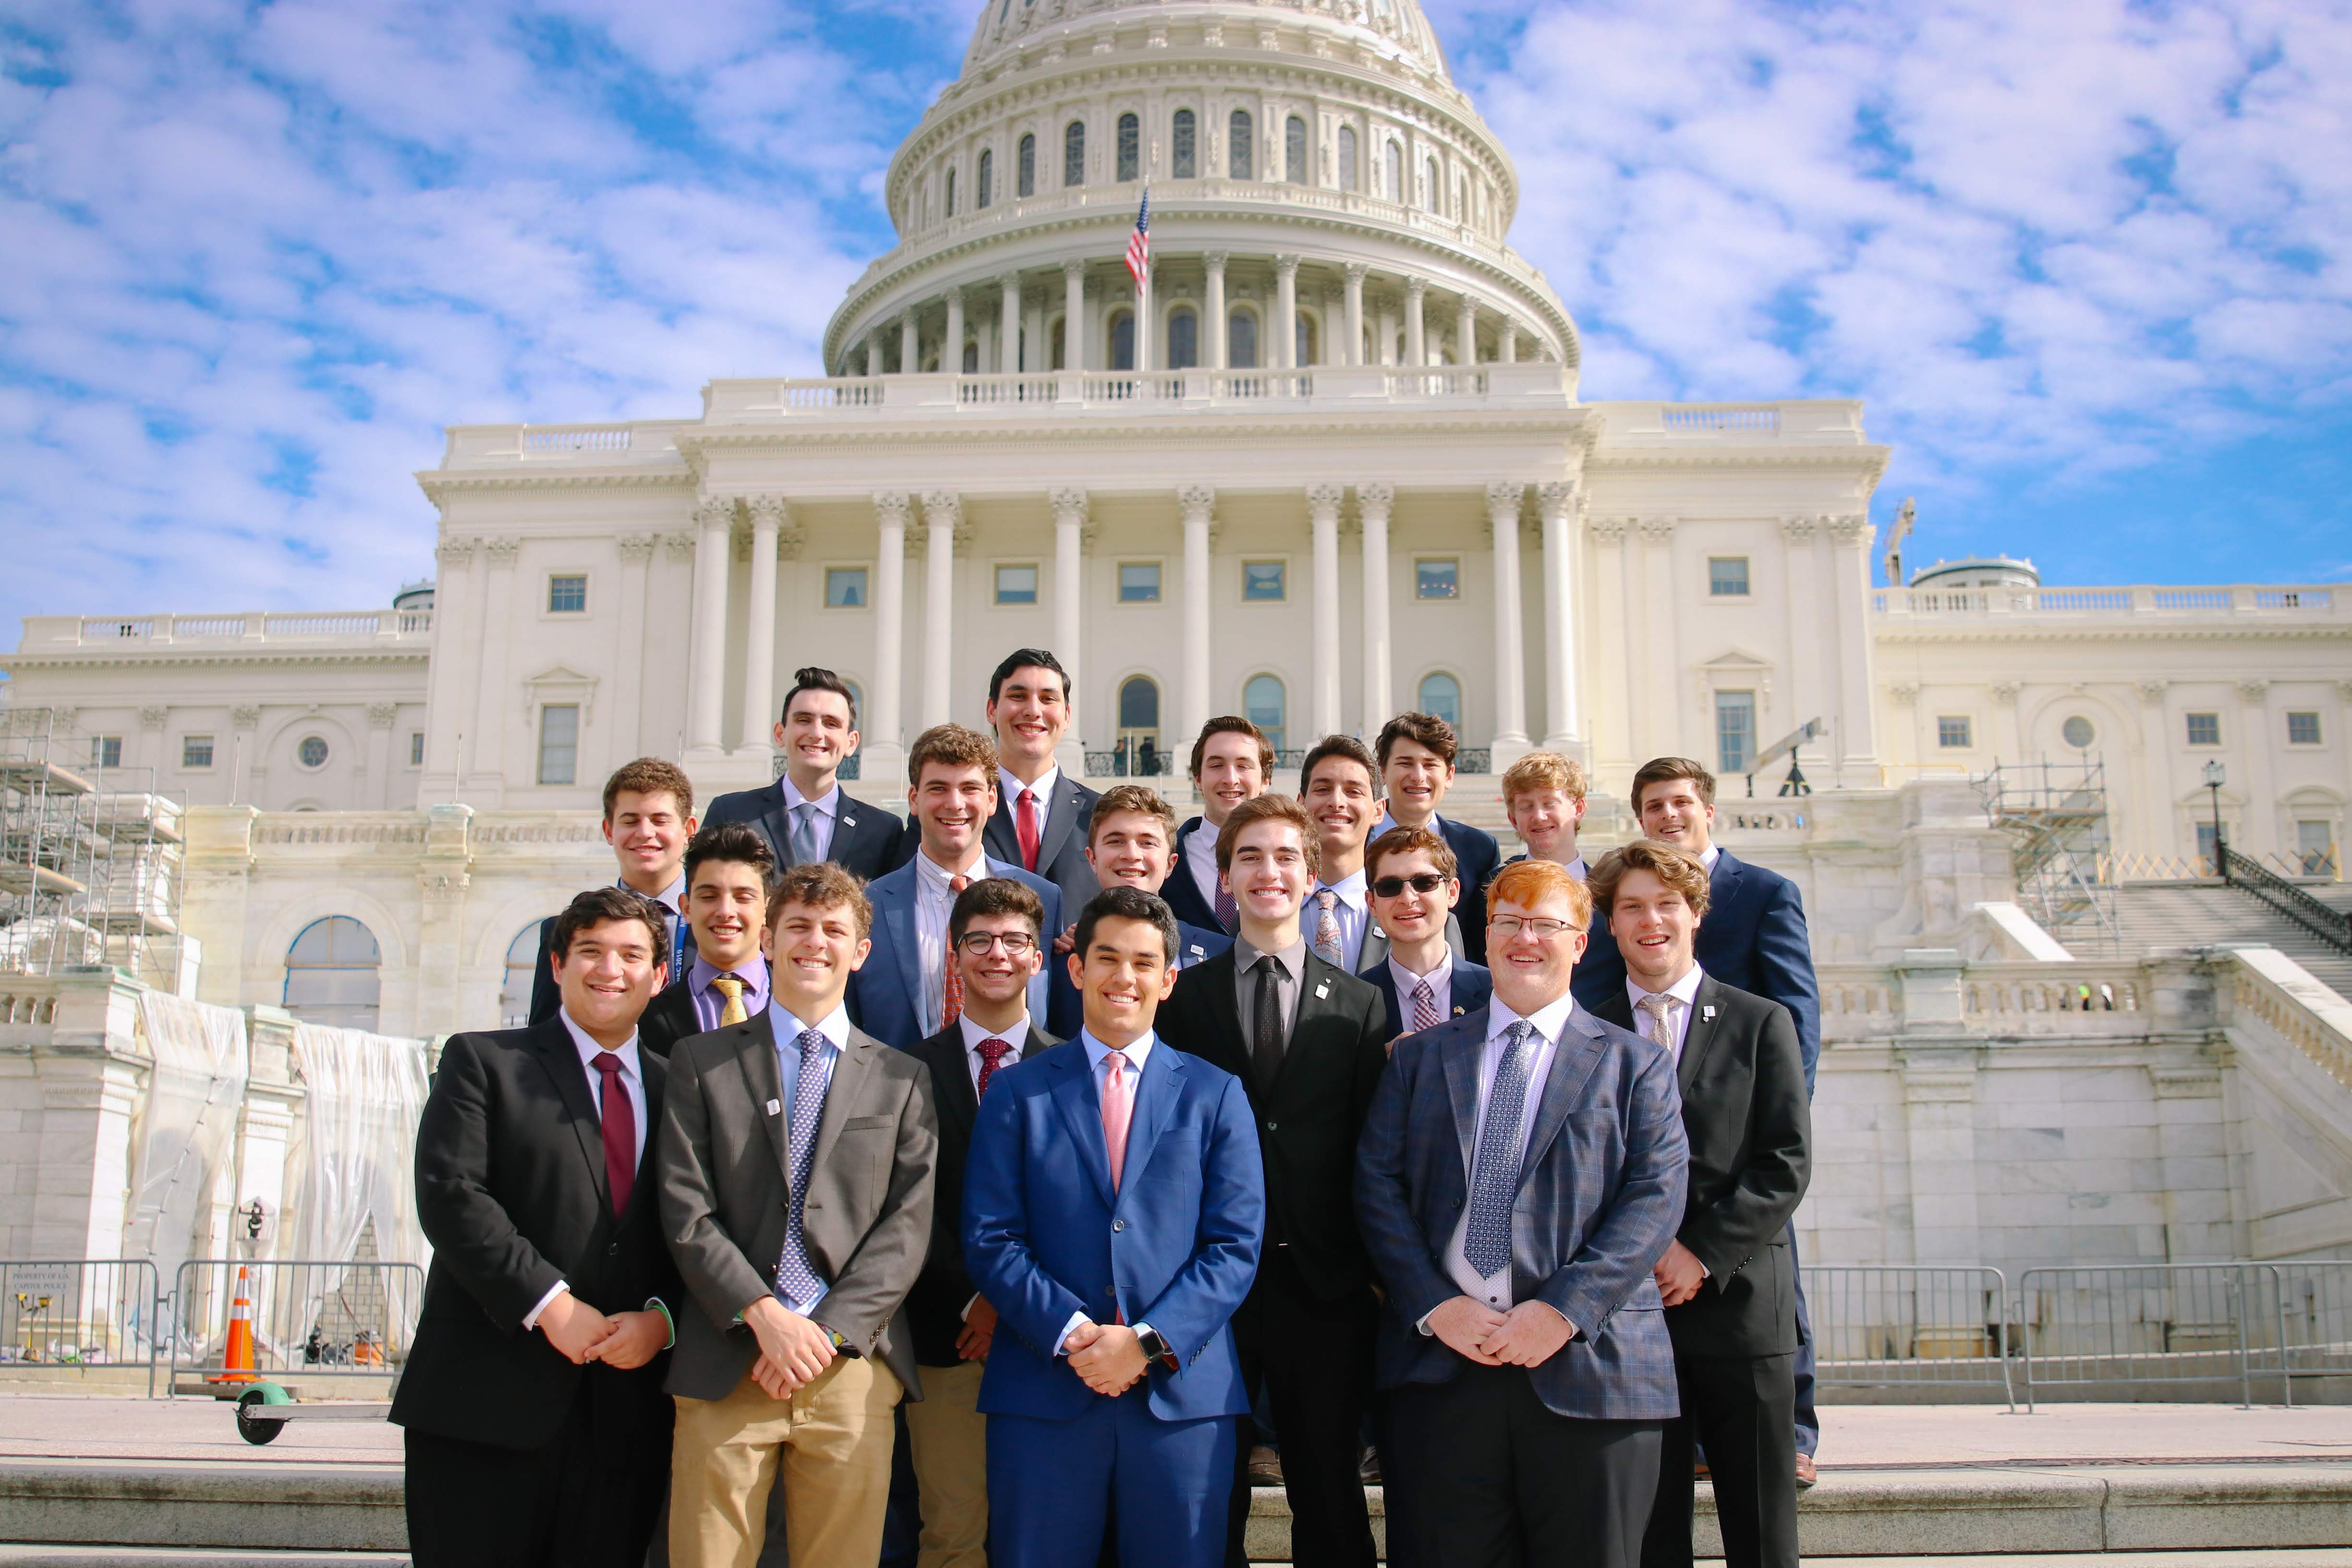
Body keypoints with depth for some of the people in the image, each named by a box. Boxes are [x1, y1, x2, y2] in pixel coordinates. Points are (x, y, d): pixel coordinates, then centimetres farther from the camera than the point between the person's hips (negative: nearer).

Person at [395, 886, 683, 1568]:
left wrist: (662, 1318, -8)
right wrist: (549, 1306, -14)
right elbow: (449, 1195, -7)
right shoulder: (481, 1062, 6)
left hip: (624, 1418, 3)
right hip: (489, 1403, -2)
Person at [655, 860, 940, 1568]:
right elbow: (686, 1214, 1)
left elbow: (908, 1225, 4)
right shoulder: (700, 1062, 9)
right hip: (726, 1364, -1)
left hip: (852, 1366, 1)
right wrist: (766, 1316, -11)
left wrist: (827, 1331, -8)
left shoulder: (901, 1079, 12)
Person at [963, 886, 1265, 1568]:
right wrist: (1071, 1333, -13)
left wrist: (1149, 1343, -10)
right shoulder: (1017, 1094, 8)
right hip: (1044, 1395, 0)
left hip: (1181, 1393, 1)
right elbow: (989, 1240, 1)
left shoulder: (1216, 1096, 9)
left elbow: (1236, 1244, 2)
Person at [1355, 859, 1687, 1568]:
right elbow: (1378, 1186, 5)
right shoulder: (1419, 1057, 15)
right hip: (1438, 1365, 1)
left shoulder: (1635, 1065, 10)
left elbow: (1656, 1199, -1)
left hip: (1589, 1365, -1)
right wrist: (1435, 1305, -9)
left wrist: (1564, 1310, -14)